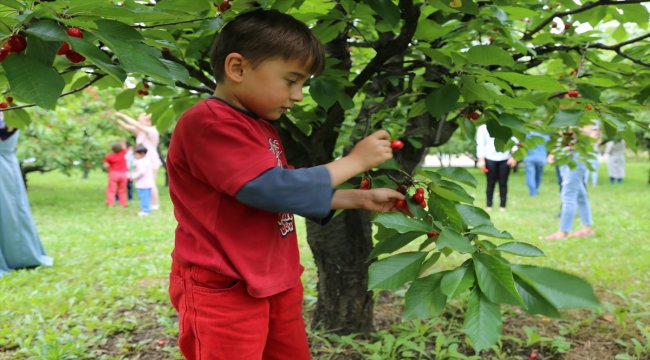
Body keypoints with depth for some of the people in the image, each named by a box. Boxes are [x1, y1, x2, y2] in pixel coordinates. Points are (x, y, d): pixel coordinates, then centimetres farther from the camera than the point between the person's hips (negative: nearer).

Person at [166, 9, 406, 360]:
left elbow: (297, 195, 22)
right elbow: (274, 189, -25)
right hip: (225, 292, -9)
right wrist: (354, 160, -15)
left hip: (277, 285, 10)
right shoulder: (207, 123, -19)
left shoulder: (261, 128, 14)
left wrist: (361, 199, 13)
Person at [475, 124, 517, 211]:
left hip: (505, 159, 1)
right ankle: (489, 205, 10)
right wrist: (481, 160, -5)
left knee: (503, 183, 2)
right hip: (490, 158, -1)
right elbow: (480, 144, 2)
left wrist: (513, 156, -1)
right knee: (491, 183, 1)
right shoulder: (483, 128, 5)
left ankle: (502, 206, 10)